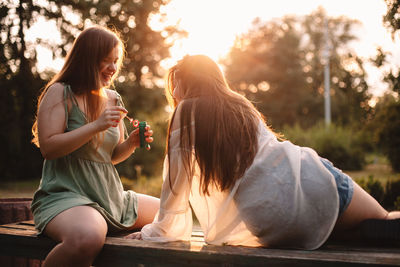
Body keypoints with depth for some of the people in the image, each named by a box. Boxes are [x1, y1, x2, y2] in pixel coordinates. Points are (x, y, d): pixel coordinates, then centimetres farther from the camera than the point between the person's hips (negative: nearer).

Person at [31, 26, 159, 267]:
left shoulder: (113, 99, 14)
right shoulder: (59, 93, -6)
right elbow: (48, 147, -16)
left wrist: (132, 142, -2)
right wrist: (96, 126, -20)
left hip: (110, 195, 8)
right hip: (65, 194, -8)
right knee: (88, 238, -41)